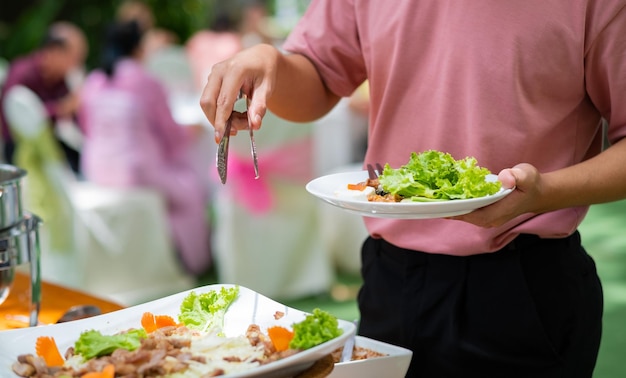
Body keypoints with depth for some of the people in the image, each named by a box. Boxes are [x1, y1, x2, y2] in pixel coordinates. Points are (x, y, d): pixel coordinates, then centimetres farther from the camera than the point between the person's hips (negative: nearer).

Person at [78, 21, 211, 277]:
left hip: (96, 171, 7)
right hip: (138, 172, -6)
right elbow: (171, 134, -3)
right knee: (189, 186, 18)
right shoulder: (148, 84, -14)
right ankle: (193, 260, 26)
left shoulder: (92, 83, 0)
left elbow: (88, 130, 13)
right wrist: (187, 134, 19)